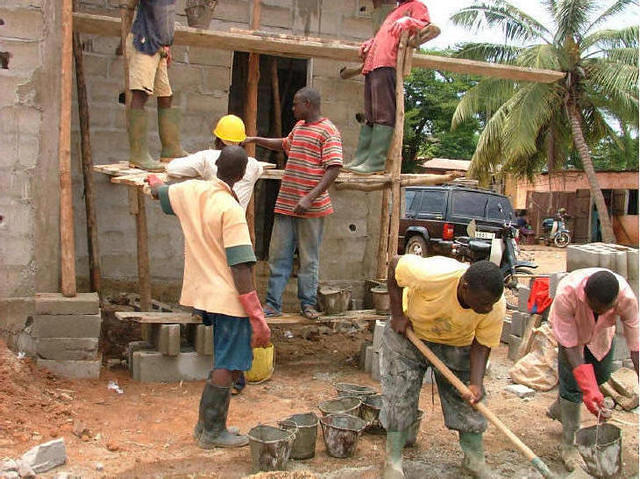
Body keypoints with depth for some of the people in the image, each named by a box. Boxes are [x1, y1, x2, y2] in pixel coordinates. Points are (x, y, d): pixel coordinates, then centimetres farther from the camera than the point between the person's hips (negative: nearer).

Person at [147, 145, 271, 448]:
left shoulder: (191, 191, 2)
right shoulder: (230, 209, -19)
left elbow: (158, 191, 26)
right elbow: (240, 267, -23)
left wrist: (154, 181, 52)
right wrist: (258, 318, -20)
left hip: (203, 292, 8)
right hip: (228, 297, -8)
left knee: (223, 363, 20)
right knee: (227, 366, 3)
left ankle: (207, 424, 30)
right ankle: (213, 433, 14)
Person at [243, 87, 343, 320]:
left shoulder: (328, 131, -10)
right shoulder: (299, 127, 16)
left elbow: (334, 168, -19)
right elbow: (285, 144, 37)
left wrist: (310, 198, -26)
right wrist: (256, 140, 29)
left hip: (311, 208, -7)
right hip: (285, 203, 7)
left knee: (309, 259, 5)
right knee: (278, 256, 7)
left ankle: (308, 303, 18)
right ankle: (272, 304, 13)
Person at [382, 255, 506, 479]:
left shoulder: (496, 308, -28)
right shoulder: (433, 275, -41)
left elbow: (482, 345, -14)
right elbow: (395, 265, -24)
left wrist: (476, 384, -28)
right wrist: (398, 315, -21)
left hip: (456, 344, 2)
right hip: (409, 332, -2)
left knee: (467, 401, 3)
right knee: (398, 397, -1)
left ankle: (474, 459, 25)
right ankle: (393, 461, 15)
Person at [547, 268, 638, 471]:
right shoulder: (565, 295, -45)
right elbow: (570, 345, -36)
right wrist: (588, 390, -41)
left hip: (601, 333, 4)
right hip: (570, 329, -3)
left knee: (601, 375, 13)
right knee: (572, 384, -10)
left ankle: (558, 409, 39)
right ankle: (569, 446, 4)